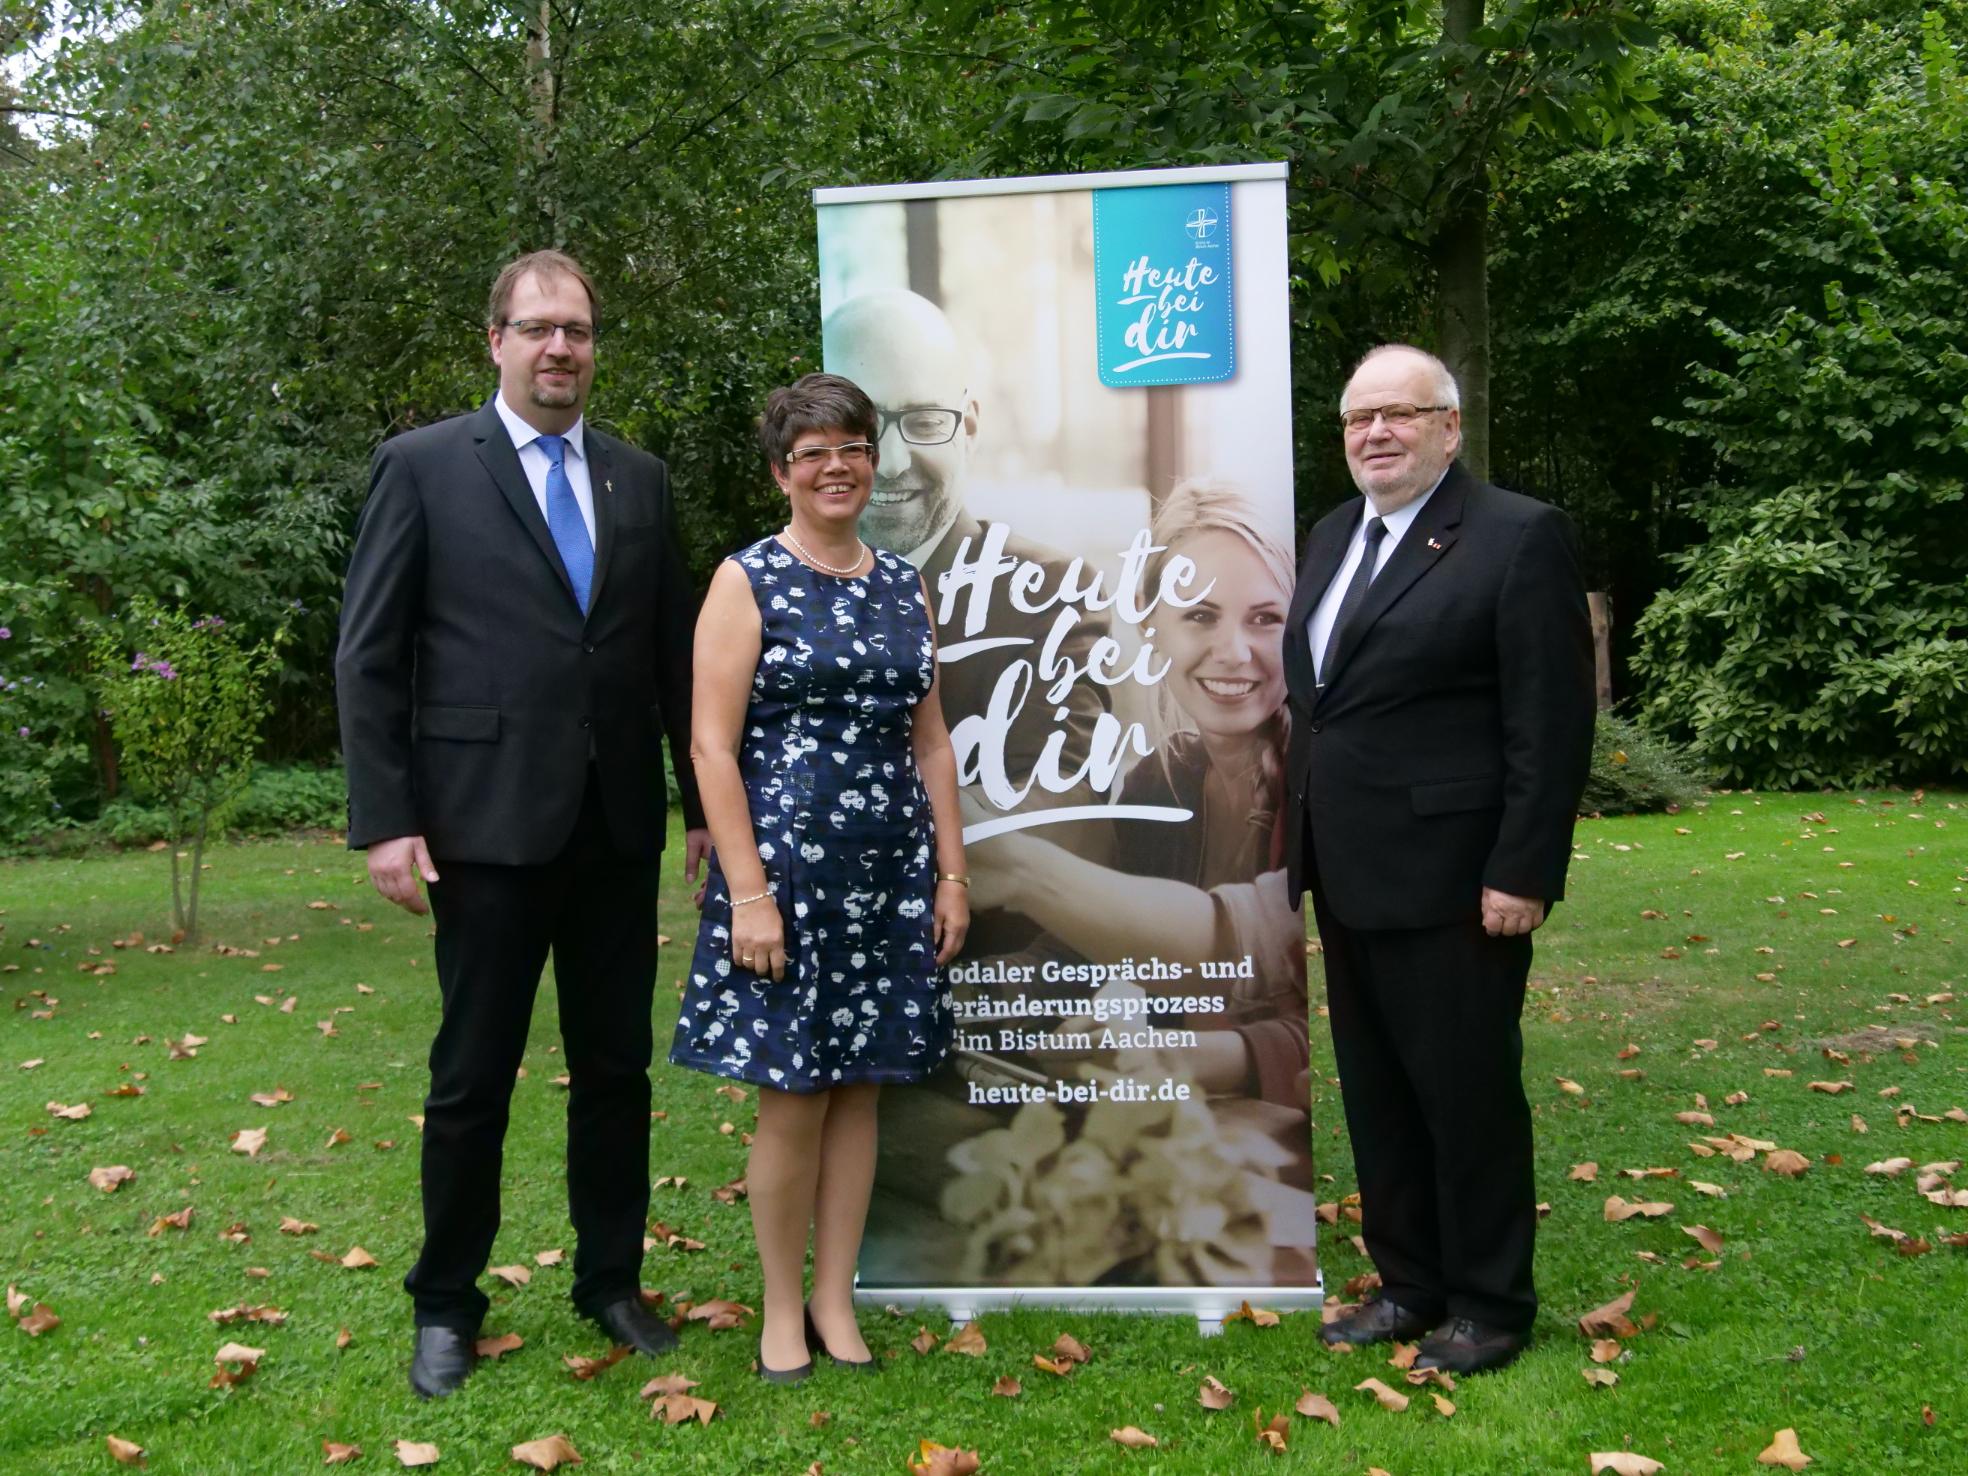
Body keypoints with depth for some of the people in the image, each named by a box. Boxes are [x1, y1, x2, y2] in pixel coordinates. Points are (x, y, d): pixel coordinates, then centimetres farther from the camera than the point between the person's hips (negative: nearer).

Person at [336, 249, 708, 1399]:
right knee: (473, 1076, 7)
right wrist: (385, 821, -10)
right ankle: (447, 1305, 25)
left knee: (617, 1066, 12)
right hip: (488, 827, -3)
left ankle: (612, 1281, 29)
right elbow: (369, 659, -4)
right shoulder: (423, 467, -1)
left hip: (619, 828, 4)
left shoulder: (641, 480, 10)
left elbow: (676, 654, 12)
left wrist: (707, 801, 9)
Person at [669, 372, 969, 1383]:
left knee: (860, 1092, 10)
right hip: (785, 869, -4)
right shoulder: (747, 581, -3)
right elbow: (710, 745, -9)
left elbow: (930, 739, 14)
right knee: (792, 1101, 1)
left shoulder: (904, 587, 11)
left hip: (891, 873, 5)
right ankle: (782, 1309, 20)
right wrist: (747, 892, -15)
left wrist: (950, 872, 8)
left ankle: (836, 1304, 23)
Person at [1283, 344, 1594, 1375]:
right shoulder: (1332, 536, 14)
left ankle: (1490, 1307, 21)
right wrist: (1303, 836, 13)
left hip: (1450, 879, -7)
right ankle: (1410, 1287, 29)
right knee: (1375, 1093, 15)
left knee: (1468, 1093, 4)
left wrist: (1523, 872, -17)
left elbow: (1553, 720, -13)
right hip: (1347, 875, 8)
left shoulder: (1519, 537, -9)